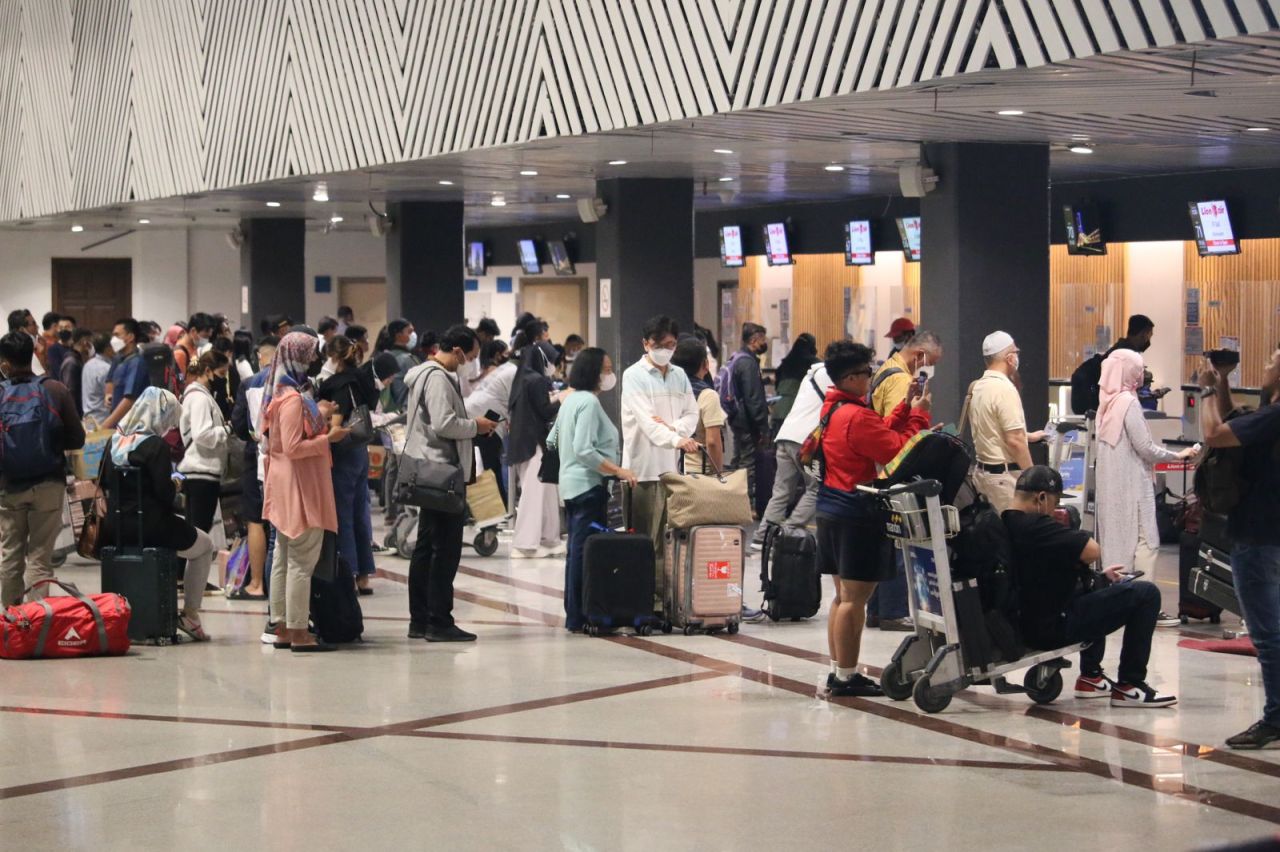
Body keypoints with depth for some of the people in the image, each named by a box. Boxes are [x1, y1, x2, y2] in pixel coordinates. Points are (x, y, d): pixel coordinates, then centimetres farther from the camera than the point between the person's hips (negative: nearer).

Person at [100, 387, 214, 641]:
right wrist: (174, 485, 2)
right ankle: (190, 616, 15)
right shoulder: (156, 445, -16)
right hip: (149, 527, -7)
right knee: (205, 546, 18)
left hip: (115, 529, 7)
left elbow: (105, 483, 14)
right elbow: (165, 493, -19)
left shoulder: (115, 441, 5)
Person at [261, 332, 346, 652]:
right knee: (302, 560, -6)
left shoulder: (282, 394, 12)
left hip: (286, 488, 10)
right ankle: (298, 633, -3)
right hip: (300, 488, -10)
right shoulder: (294, 399, -18)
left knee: (283, 559, 12)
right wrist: (328, 438, -16)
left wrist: (319, 416, 15)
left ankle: (282, 629, 18)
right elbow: (293, 448, -22)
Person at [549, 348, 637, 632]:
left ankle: (573, 615, 18)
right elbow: (584, 450, -22)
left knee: (576, 551, 13)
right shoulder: (589, 401, -15)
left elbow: (552, 440, 21)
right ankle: (579, 618, -7)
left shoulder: (570, 399, 14)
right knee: (587, 552, -8)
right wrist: (618, 471, -20)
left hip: (571, 484, 10)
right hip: (589, 485, -10)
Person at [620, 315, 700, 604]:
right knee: (643, 538, -4)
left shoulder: (679, 376, 16)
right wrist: (675, 439, -32)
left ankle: (663, 592, 14)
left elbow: (692, 413, 12)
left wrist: (673, 427, -10)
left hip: (672, 465, 6)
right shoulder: (634, 375, -4)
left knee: (667, 537, 8)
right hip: (643, 467, -6)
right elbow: (645, 417, -17)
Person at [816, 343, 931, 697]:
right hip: (856, 513, -10)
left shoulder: (832, 408, 11)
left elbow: (880, 435, 13)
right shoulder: (858, 416, -19)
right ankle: (846, 676, -2)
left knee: (843, 594, 16)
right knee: (855, 597, -5)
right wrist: (918, 415, -7)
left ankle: (838, 671, 21)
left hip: (830, 508, 10)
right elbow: (897, 450, -18)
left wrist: (906, 408, 9)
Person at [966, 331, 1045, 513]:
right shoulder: (1005, 389, -18)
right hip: (1005, 474, -9)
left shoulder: (978, 387, 9)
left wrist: (1028, 436, 33)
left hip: (983, 470, 9)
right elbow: (1014, 441, -21)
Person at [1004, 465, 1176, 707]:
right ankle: (1129, 686, 0)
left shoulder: (1005, 525, 8)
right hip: (1053, 627, -10)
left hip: (1026, 622, 10)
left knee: (1095, 587, 36)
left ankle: (1091, 675, 33)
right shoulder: (1035, 526, -22)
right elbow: (1093, 551, -26)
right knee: (1146, 594, -6)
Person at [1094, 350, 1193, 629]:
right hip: (1132, 483, -8)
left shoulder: (1108, 402, 9)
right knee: (1145, 541, -7)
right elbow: (1145, 448, -14)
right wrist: (1178, 456, -3)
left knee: (1117, 539, 11)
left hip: (1111, 484, 8)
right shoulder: (1128, 402, -15)